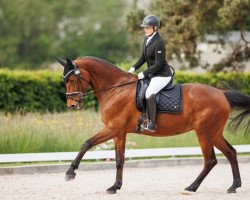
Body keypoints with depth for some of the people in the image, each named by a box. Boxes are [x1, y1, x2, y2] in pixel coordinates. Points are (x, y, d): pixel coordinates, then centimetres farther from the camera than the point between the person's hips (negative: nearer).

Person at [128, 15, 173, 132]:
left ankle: (151, 124, -26)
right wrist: (134, 68, 6)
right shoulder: (147, 40, 7)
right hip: (153, 74, 10)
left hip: (163, 75, -10)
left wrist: (144, 74, -19)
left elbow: (158, 64, -22)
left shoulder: (158, 43, -21)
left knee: (149, 93, -26)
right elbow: (143, 58, 18)